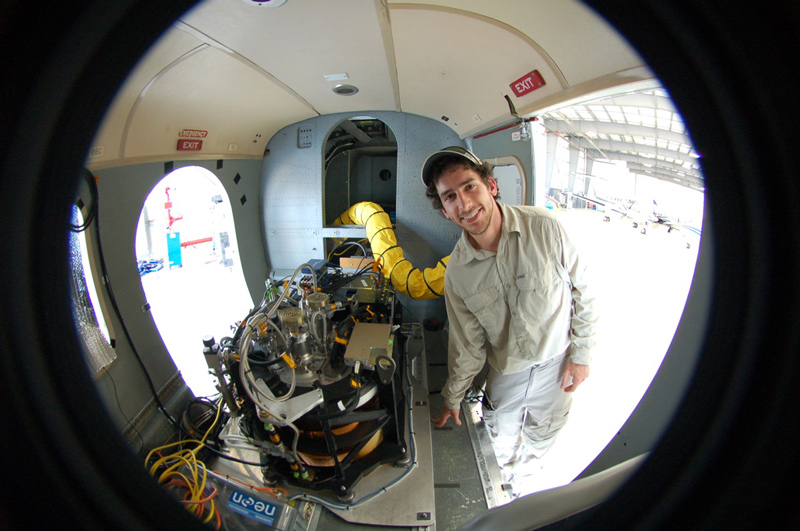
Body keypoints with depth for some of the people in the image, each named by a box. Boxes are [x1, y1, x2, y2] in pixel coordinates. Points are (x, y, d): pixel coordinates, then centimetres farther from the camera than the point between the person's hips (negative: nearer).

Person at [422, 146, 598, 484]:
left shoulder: (543, 226, -23)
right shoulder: (457, 272, -16)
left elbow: (582, 290, -10)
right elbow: (466, 343, -4)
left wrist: (581, 354, -7)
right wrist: (453, 398, 3)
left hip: (557, 365, -1)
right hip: (505, 372, 1)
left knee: (541, 437, 23)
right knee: (500, 443, 21)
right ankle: (500, 482, 56)